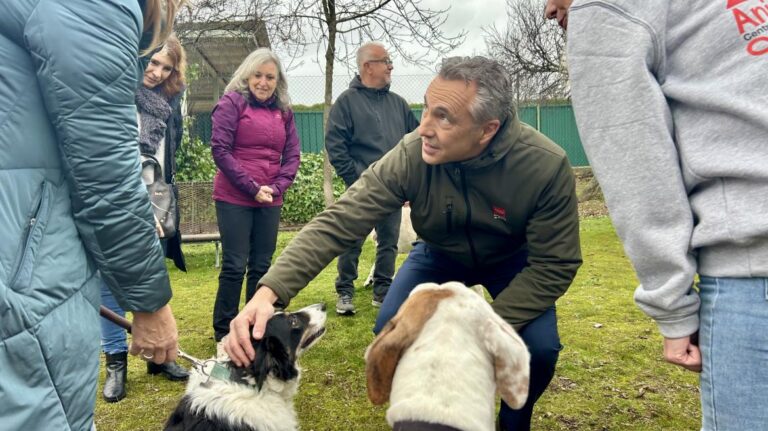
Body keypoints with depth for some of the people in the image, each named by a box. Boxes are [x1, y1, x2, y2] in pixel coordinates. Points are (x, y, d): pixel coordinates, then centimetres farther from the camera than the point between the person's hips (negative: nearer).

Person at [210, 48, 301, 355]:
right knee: (234, 266, -2)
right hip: (234, 199, -4)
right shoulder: (232, 103, -2)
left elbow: (292, 154, 11)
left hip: (270, 201, 5)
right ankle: (223, 335, 10)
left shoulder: (283, 111, 12)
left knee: (262, 266, 9)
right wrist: (252, 187, -12)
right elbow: (220, 149, -8)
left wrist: (276, 187, -5)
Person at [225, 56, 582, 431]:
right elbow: (337, 223, -34)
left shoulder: (546, 166, -34)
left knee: (539, 347, -22)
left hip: (512, 261, -1)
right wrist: (270, 290, -49)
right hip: (440, 254, 1)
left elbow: (555, 265, -25)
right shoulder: (411, 154, -32)